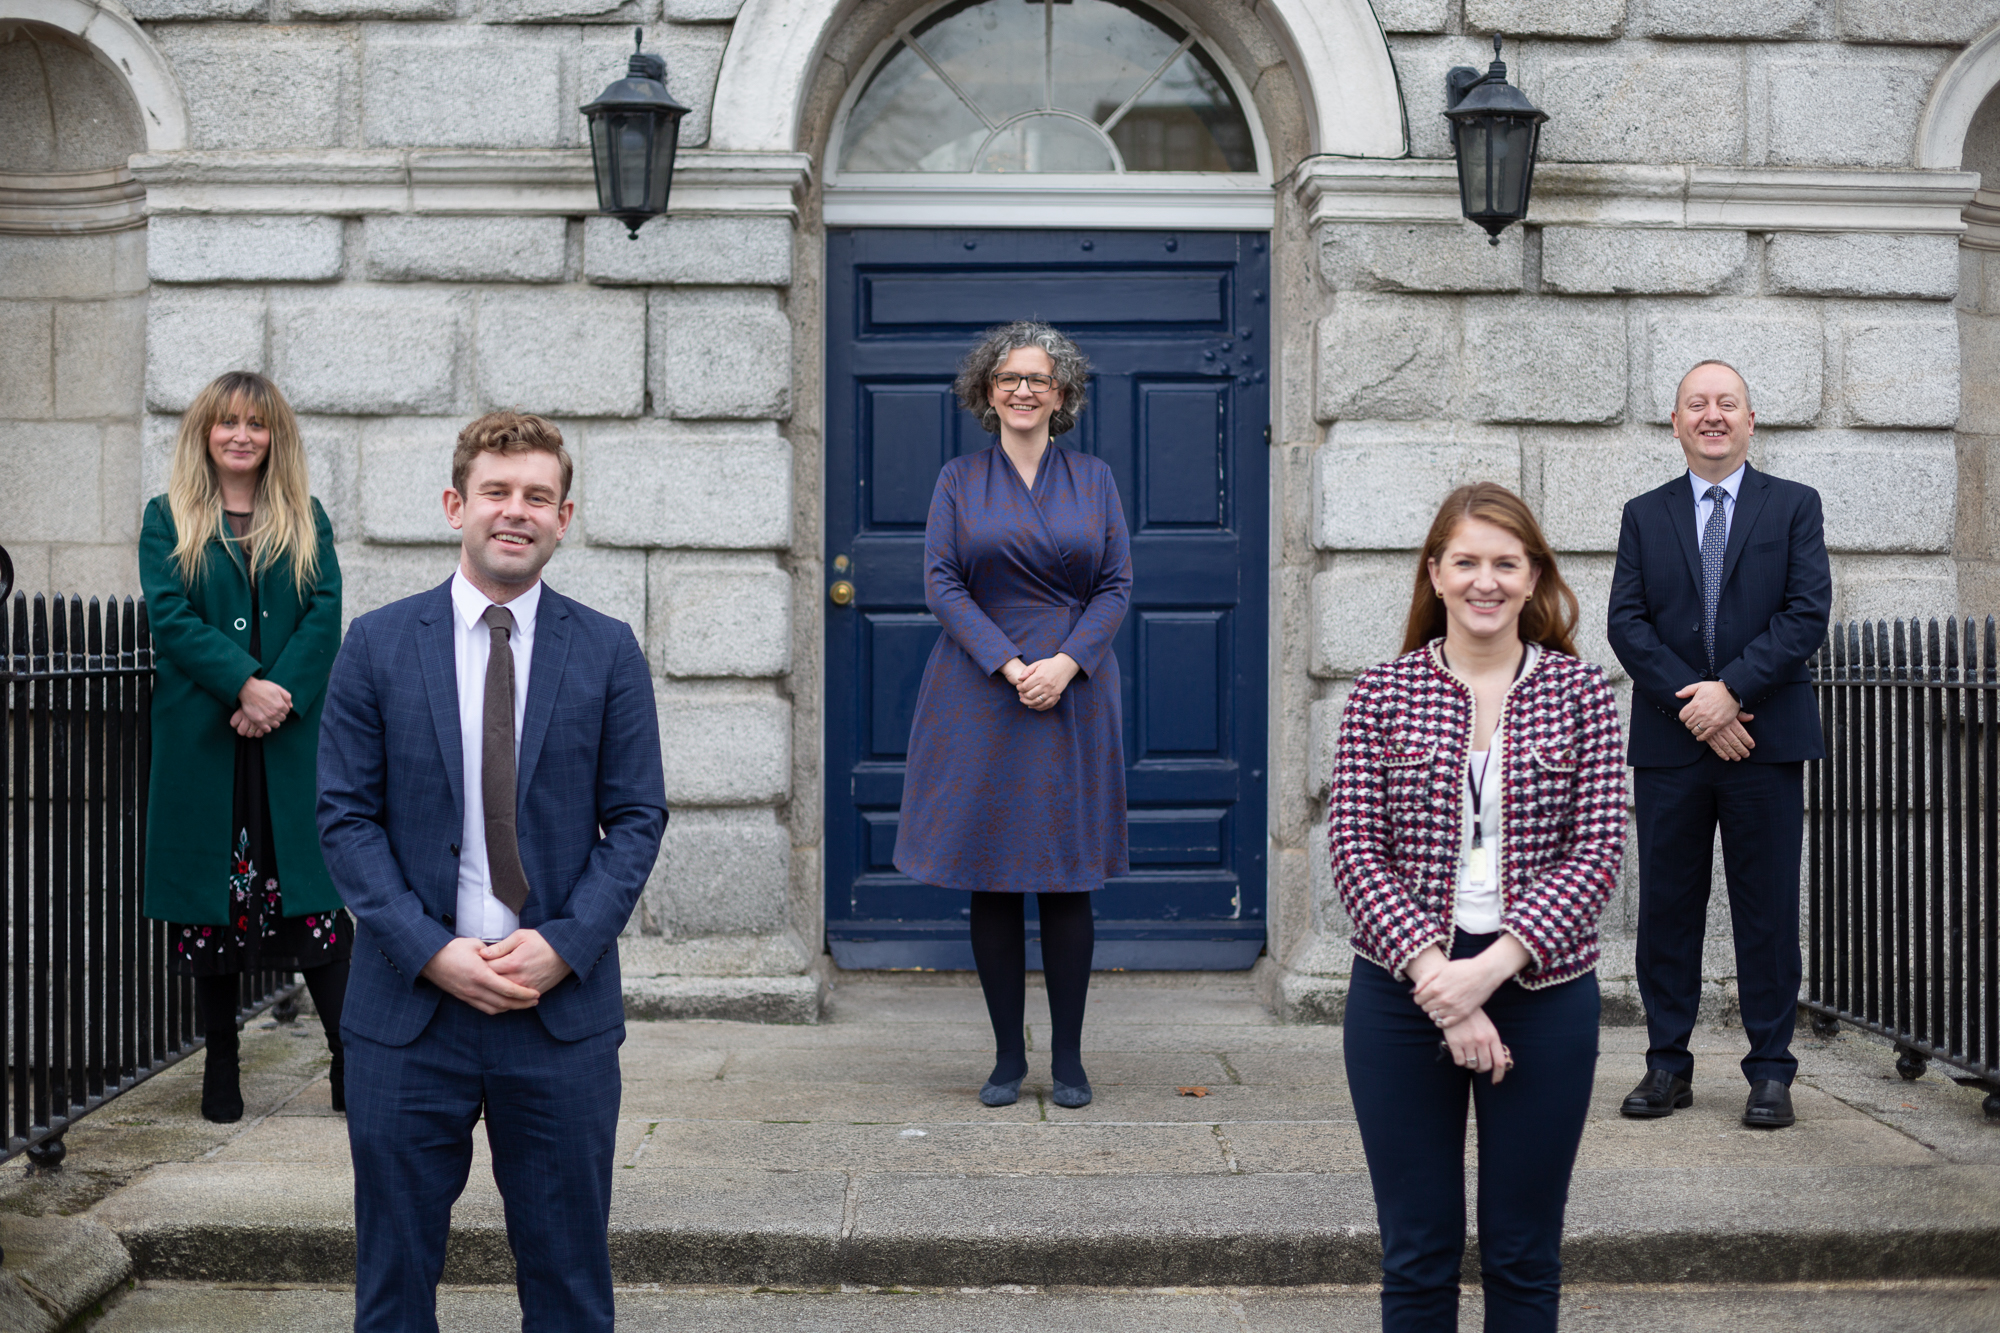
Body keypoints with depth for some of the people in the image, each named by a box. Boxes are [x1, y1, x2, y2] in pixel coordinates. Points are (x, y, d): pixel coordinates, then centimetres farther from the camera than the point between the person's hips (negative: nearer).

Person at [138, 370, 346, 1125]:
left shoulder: (305, 522, 11)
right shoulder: (168, 519, 7)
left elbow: (325, 614, 0)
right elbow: (170, 617, -5)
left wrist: (281, 696, -15)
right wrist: (244, 684, -17)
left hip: (291, 738, 0)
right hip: (201, 740, 0)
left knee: (312, 894, -4)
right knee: (213, 902, 5)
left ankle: (351, 1062, -1)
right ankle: (220, 1070, 14)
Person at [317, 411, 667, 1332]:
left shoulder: (608, 652, 3)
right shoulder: (377, 646, 2)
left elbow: (637, 819, 2)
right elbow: (344, 815, -1)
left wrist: (563, 944, -12)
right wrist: (430, 950, -12)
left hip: (564, 1005, 0)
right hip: (408, 1004, 0)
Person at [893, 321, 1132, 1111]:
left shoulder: (1094, 480, 9)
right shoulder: (958, 482, 6)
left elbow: (1116, 585, 4)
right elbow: (941, 583, -2)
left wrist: (1067, 662, -12)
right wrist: (1008, 666, -13)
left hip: (1074, 695, 0)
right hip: (980, 697, 0)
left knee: (1067, 882, 1)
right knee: (991, 883, 2)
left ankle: (1068, 1059, 11)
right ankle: (1008, 1057, 13)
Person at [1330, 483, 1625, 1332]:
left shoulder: (1580, 695, 1)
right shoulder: (1380, 696, 0)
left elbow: (1595, 853, -5)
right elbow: (1356, 854, -5)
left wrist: (1492, 967, -16)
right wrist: (1436, 976, -16)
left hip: (1542, 994, 0)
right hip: (1402, 993, 0)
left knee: (1524, 1257, 10)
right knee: (1417, 1255, 9)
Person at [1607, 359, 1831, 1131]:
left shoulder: (1794, 506, 7)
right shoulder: (1645, 516, 11)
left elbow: (1808, 613, -4)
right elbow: (1627, 623, 2)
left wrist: (1730, 689, -14)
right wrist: (1692, 701, -11)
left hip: (1767, 741, -1)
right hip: (1669, 745, 2)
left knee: (1767, 909, 2)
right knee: (1667, 905, 4)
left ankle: (1770, 1072, 10)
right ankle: (1668, 1065, 13)